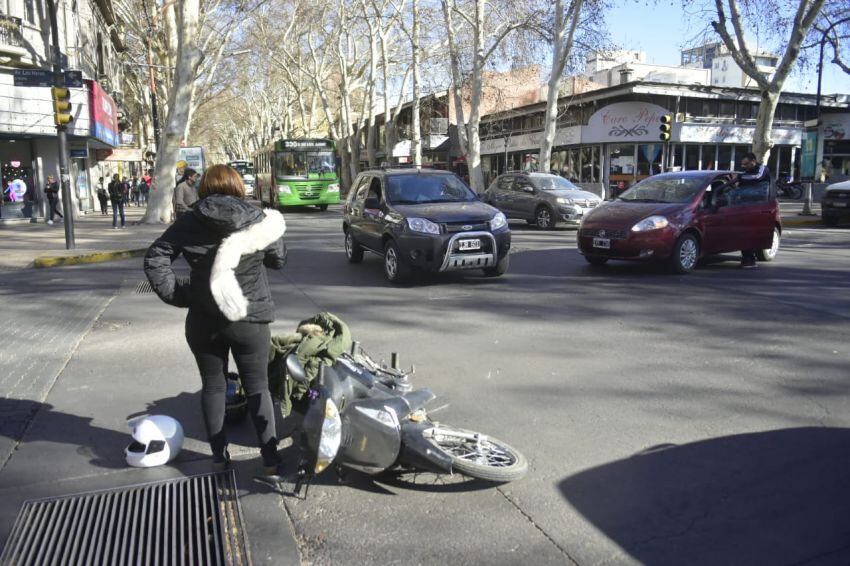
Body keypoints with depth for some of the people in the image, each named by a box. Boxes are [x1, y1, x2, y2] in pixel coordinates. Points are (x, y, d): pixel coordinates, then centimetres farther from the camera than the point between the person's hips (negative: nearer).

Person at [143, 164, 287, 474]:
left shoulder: (188, 223, -3)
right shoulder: (260, 220, -6)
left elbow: (155, 258, -6)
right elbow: (279, 259, 7)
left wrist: (177, 294, -4)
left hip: (204, 320, 1)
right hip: (250, 319, -1)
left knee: (213, 385, 15)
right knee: (257, 386, 10)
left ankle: (219, 454, 22)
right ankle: (270, 457, 11)